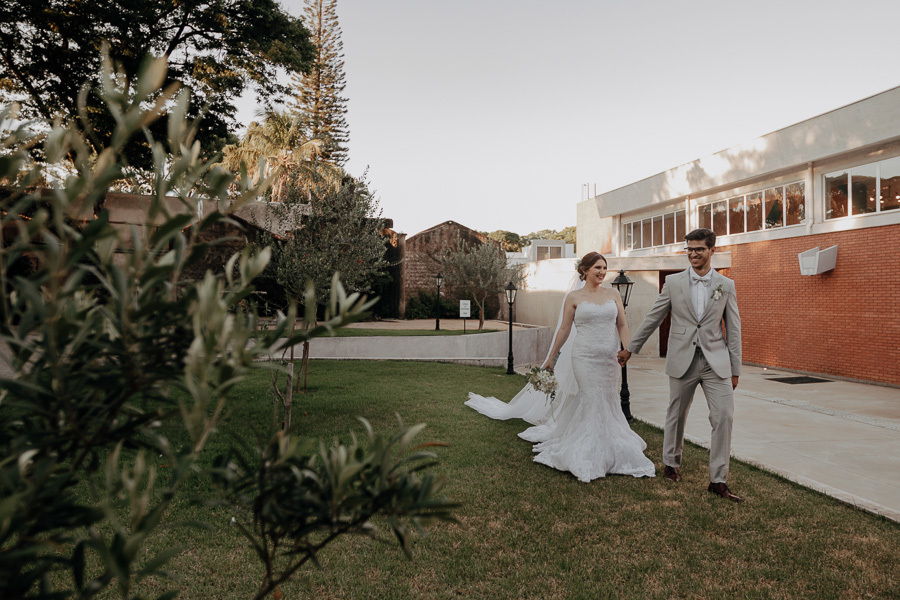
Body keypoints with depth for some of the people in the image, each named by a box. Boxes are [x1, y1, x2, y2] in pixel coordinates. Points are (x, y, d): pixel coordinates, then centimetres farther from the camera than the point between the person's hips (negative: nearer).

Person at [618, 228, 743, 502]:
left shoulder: (726, 285, 4)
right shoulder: (673, 282, 2)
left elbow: (733, 329, 5)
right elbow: (652, 318, 8)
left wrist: (735, 370, 4)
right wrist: (630, 348, 10)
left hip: (716, 361, 0)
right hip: (682, 361, 0)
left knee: (724, 417, -6)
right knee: (676, 414, 11)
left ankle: (718, 480, 5)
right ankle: (671, 464, 33)